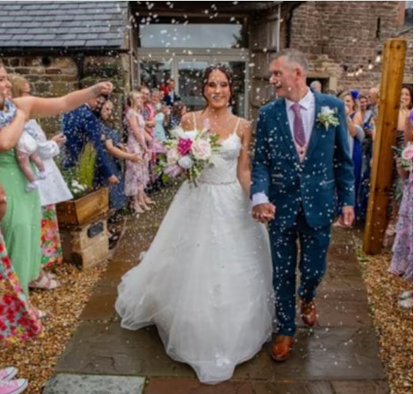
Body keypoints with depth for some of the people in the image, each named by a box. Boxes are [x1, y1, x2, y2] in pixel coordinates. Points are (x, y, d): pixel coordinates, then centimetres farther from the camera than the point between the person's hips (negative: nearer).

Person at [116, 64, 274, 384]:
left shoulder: (243, 126, 0)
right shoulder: (190, 120, -3)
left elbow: (244, 171, 1)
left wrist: (254, 203, -6)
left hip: (232, 203, 1)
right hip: (198, 200, -1)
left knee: (232, 268, 11)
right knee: (195, 267, 9)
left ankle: (229, 334, 36)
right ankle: (198, 334, 33)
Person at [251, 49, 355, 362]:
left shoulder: (333, 107, -4)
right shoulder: (267, 114, -3)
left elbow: (343, 158, 2)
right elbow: (260, 161, -4)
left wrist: (347, 200, 1)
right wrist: (260, 197, -22)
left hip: (319, 203, 0)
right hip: (281, 204, 0)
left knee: (314, 269, 13)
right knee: (282, 272, 11)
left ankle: (307, 298, 51)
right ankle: (286, 329, 34)